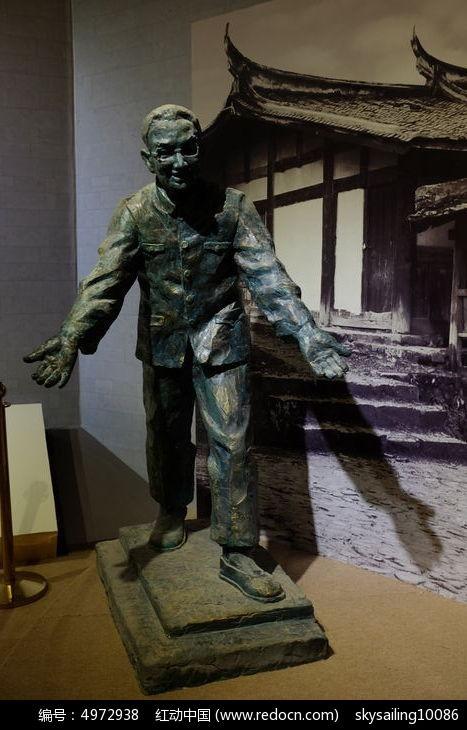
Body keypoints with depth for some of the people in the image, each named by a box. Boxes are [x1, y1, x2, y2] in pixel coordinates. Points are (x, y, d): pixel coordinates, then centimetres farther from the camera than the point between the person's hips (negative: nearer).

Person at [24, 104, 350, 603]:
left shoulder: (231, 208, -10)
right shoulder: (134, 214, -7)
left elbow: (268, 276, -15)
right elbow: (104, 282, -15)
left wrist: (306, 334, -28)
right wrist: (71, 340, -31)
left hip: (220, 343, -1)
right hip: (161, 345, 2)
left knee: (232, 443, -3)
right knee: (166, 436, 16)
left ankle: (237, 554, 8)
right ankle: (172, 513, 42)